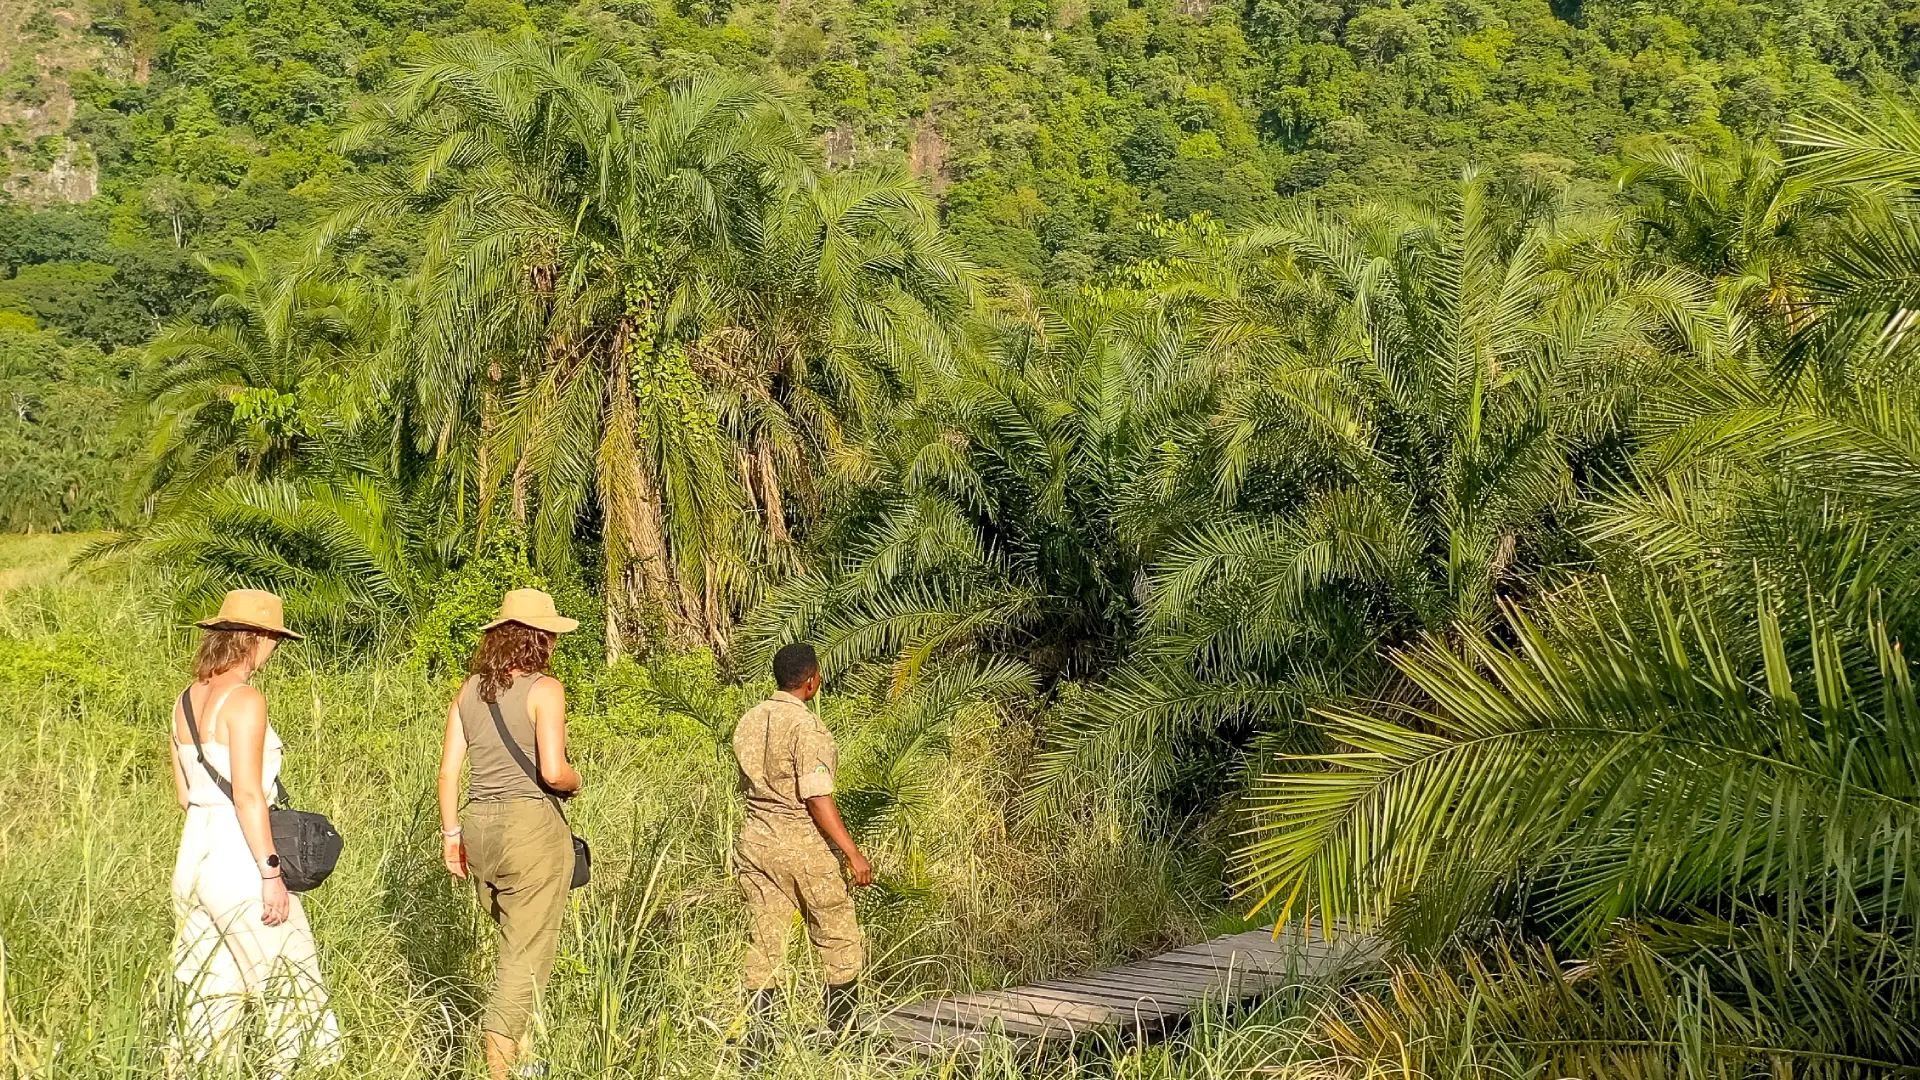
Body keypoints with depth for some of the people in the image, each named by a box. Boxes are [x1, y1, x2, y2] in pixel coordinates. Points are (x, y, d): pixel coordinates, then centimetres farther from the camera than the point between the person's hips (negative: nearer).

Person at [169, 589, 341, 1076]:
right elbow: (247, 794, -19)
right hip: (239, 861, -8)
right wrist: (271, 873, -17)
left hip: (194, 856, 8)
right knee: (292, 984, 2)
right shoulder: (244, 699, -14)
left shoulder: (188, 698, 11)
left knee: (217, 992, 14)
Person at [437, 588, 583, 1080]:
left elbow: (448, 768, 7)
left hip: (479, 824, 7)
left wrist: (451, 832, 14)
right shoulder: (544, 689, -10)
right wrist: (575, 780, 3)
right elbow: (552, 772, -19)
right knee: (528, 953, 0)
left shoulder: (469, 690, 8)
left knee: (511, 943, 23)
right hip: (532, 824, -7)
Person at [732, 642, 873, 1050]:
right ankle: (842, 1034, 15)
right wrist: (852, 853, -18)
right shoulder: (806, 727, -17)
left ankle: (756, 1038, 8)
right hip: (803, 847, -6)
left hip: (755, 843, 6)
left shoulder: (748, 722, 6)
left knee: (764, 941, 10)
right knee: (839, 940, 9)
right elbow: (817, 799, -20)